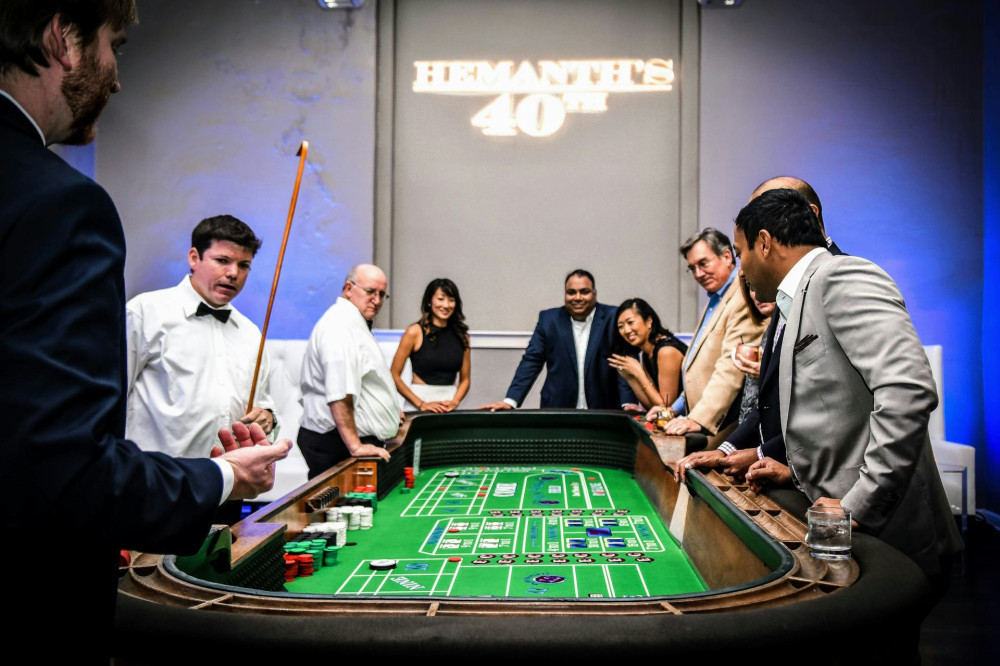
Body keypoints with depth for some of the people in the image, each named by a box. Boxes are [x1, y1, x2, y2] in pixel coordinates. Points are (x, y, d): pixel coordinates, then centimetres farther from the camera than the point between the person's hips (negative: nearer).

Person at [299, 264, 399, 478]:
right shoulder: (340, 326, -16)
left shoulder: (354, 324, 20)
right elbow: (340, 396, -26)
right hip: (337, 444, -10)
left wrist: (389, 410, 43)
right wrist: (356, 446, -28)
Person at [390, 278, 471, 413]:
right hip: (419, 398, -2)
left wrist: (455, 402, -5)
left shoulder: (462, 335, 8)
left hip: (449, 402, 2)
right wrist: (421, 404, -9)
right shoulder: (415, 332, -1)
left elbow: (465, 379, 12)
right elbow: (394, 375, -4)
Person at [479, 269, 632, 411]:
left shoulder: (613, 318, 1)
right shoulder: (549, 319, 6)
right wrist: (510, 401, -8)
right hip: (556, 411, 1)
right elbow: (531, 361, 3)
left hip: (604, 413, -1)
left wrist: (627, 403, -17)